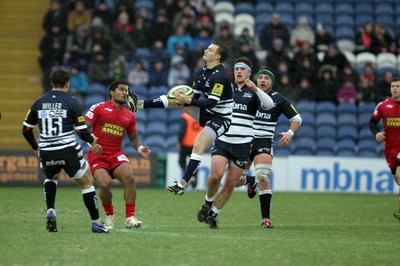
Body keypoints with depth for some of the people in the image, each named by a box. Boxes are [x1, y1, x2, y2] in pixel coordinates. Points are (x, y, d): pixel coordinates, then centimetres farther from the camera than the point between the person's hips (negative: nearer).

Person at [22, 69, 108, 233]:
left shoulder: (39, 103, 6)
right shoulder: (71, 103, -5)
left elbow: (26, 129, 11)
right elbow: (82, 132, -7)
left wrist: (36, 147, 28)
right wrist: (91, 140, 15)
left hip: (46, 153, 4)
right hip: (68, 152, -4)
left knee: (50, 178, 32)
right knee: (87, 183, 12)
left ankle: (50, 211, 10)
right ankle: (96, 223, 11)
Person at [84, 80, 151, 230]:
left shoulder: (129, 116, 12)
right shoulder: (99, 108, -1)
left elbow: (133, 137, 24)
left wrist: (140, 148, 4)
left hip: (116, 155, 3)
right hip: (97, 154, -3)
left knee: (129, 178, -25)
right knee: (105, 183, -27)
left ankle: (130, 217, -15)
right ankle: (109, 216, 3)